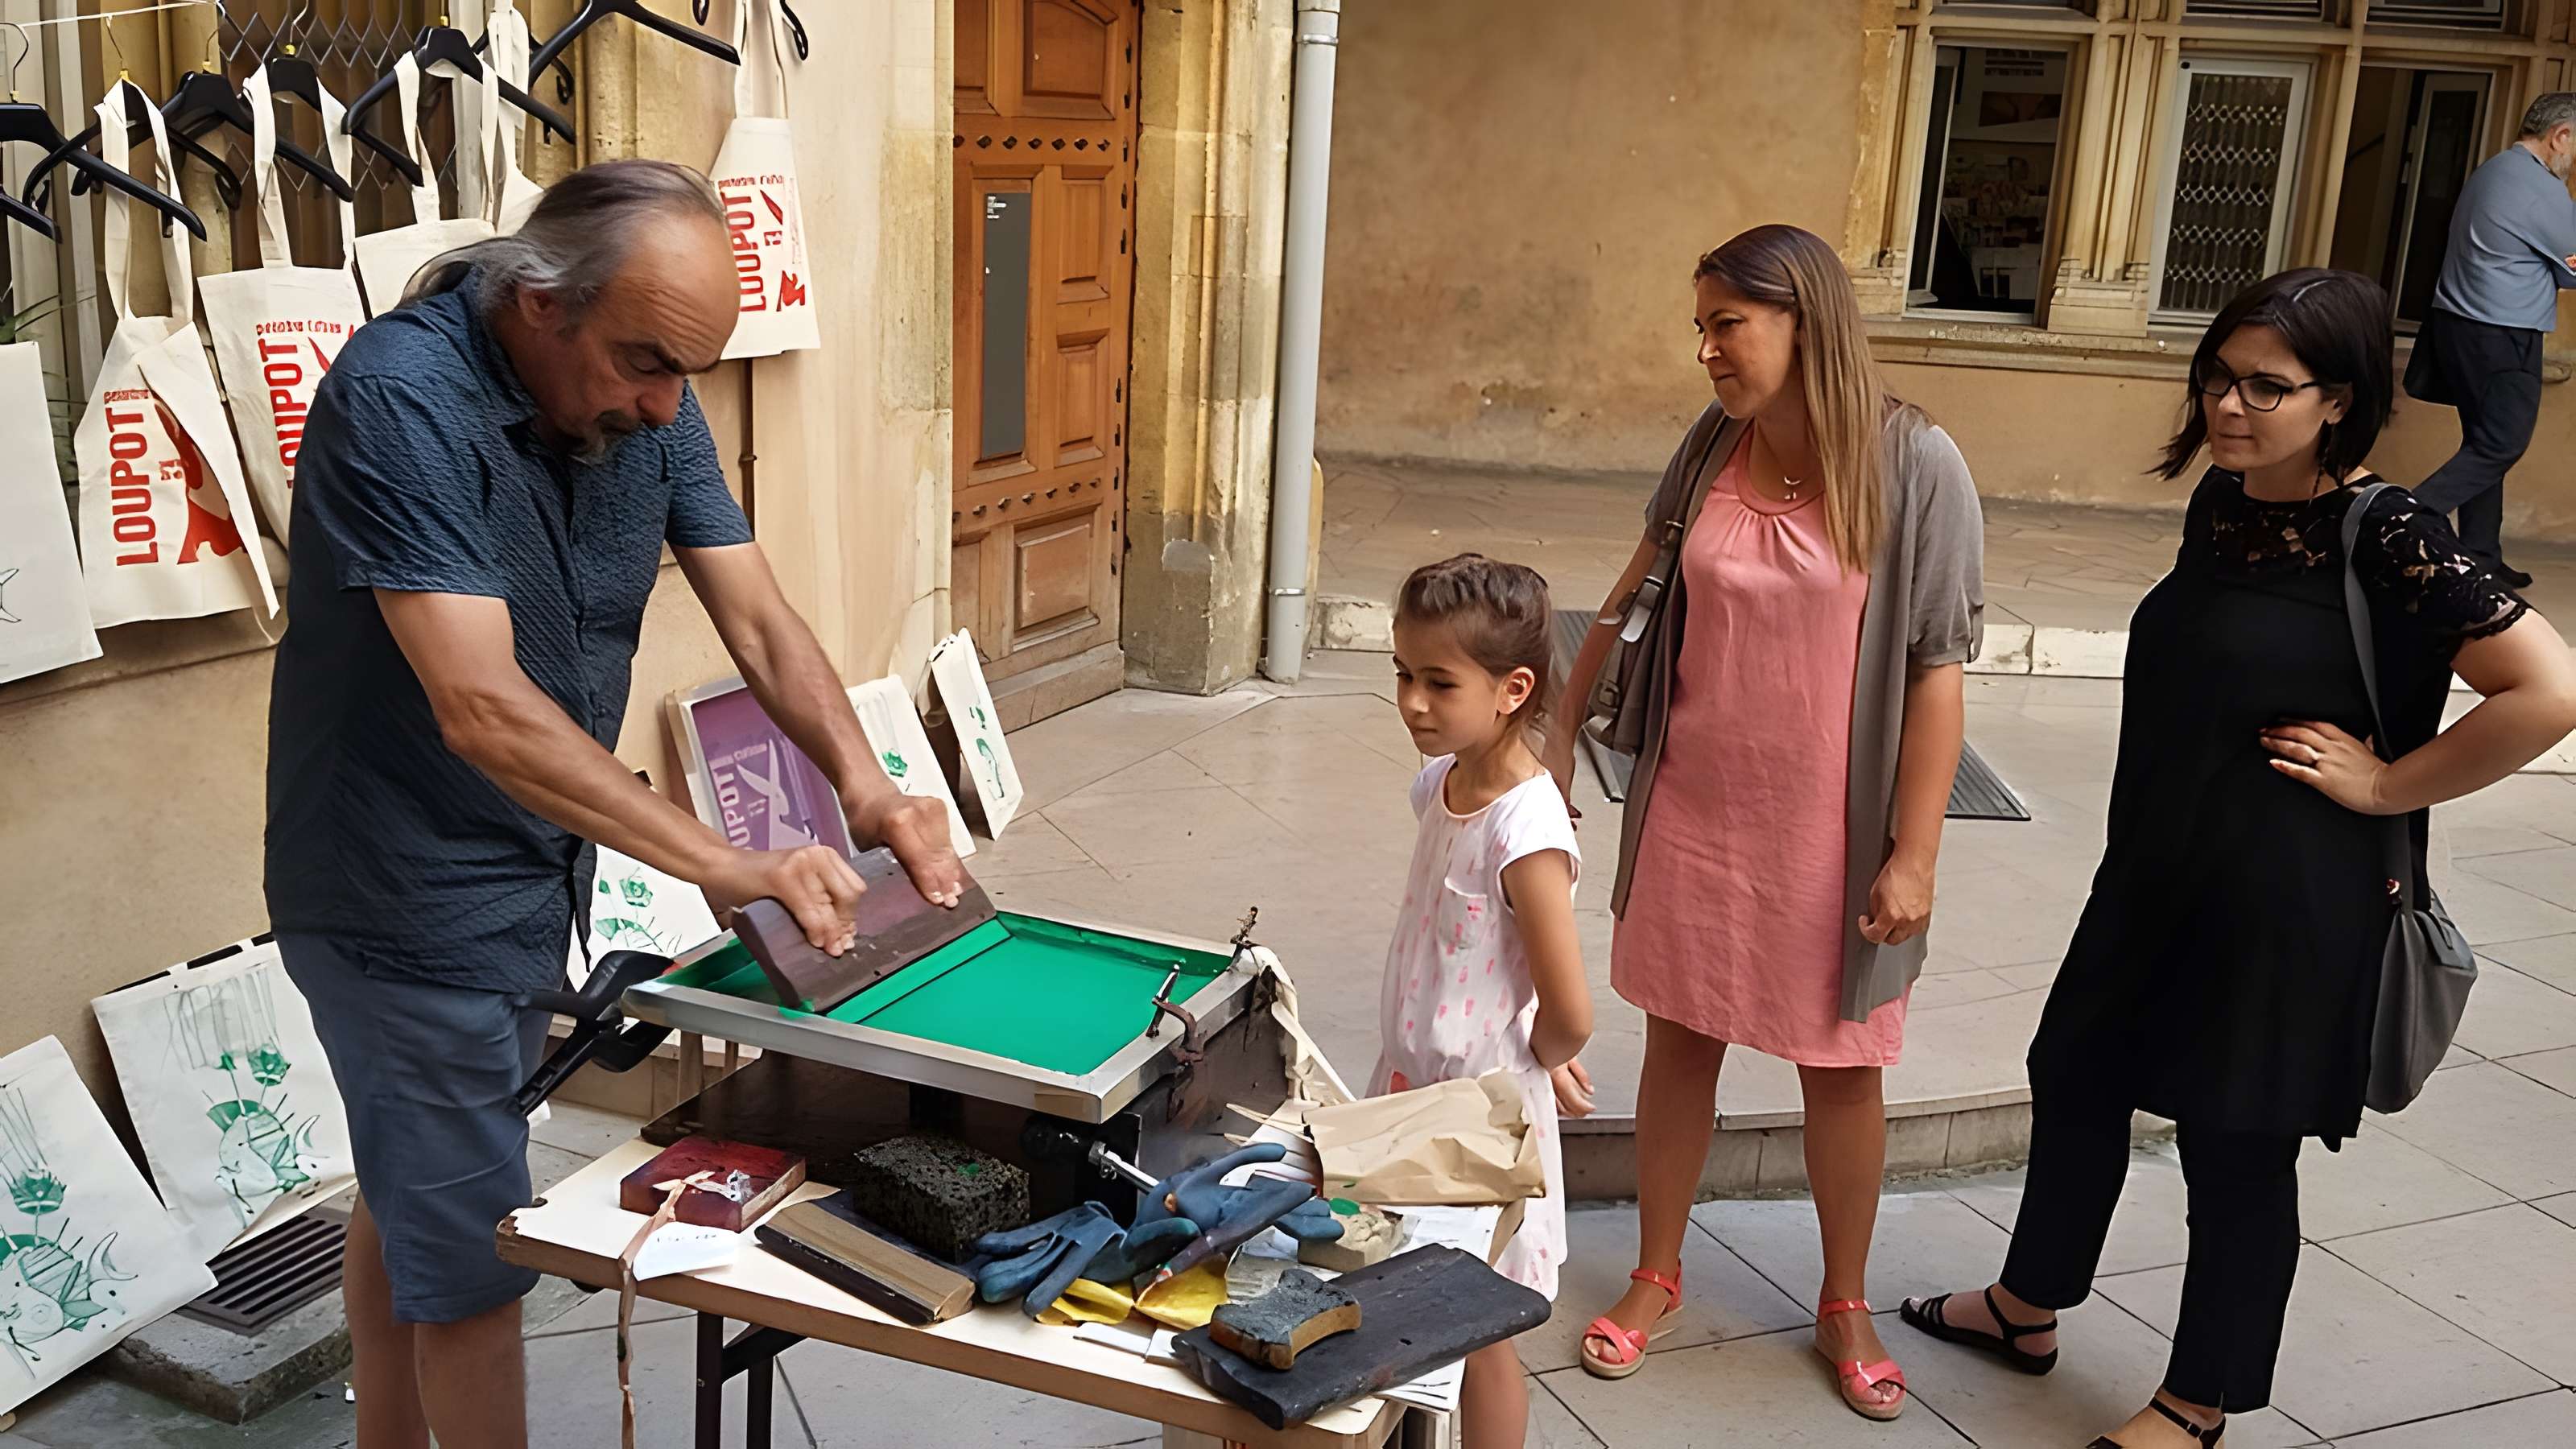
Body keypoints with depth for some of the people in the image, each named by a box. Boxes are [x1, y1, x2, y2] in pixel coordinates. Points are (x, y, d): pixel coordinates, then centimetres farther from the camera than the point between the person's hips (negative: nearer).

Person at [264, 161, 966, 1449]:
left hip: (531, 867, 8)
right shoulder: (401, 398, -27)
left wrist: (864, 787, -23)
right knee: (473, 1260, 2)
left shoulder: (647, 401, -5)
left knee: (406, 1196, 24)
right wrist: (728, 869, -39)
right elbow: (483, 709, -35)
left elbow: (758, 622, -5)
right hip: (403, 895, -7)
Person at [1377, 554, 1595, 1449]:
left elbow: (1568, 1019, -23)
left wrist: (1532, 1067, -3)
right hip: (1411, 1084, 8)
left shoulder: (1526, 832, -26)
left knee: (1479, 1334, 8)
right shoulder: (1441, 783, 0)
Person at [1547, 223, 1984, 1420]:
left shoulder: (1914, 466, -14)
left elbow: (1937, 668, -12)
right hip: (1694, 813, 3)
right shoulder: (1712, 449, -1)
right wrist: (1560, 728, 15)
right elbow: (1637, 598, 12)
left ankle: (1845, 1307, 32)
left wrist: (1913, 854, -13)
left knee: (1841, 1068, 12)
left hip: (1833, 828, -3)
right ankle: (1655, 1276, 32)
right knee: (1680, 1041, 13)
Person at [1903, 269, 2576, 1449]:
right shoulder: (2222, 499, 3)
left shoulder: (2384, 536, -20)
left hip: (2286, 897, -8)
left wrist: (2388, 784, -19)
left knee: (2237, 1143, 7)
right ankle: (2027, 1307, 41)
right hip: (2156, 867, 8)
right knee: (2075, 1074, 19)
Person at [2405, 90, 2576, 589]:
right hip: (2501, 338, -9)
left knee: (2487, 443, 14)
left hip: (2457, 324, 10)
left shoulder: (2490, 171, 14)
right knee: (2501, 446, -3)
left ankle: (2481, 556, 18)